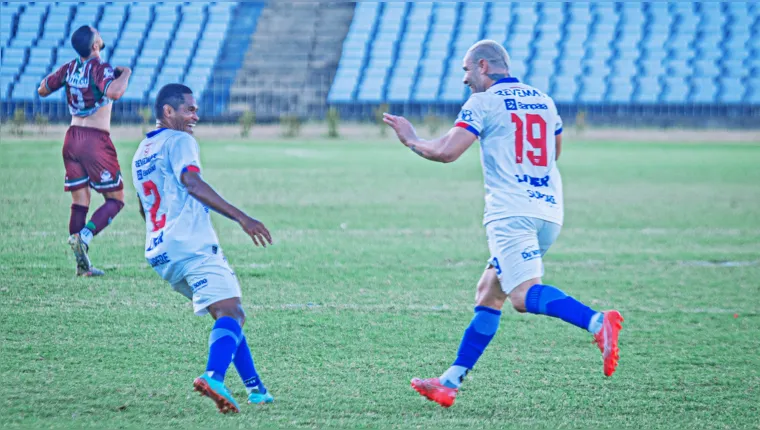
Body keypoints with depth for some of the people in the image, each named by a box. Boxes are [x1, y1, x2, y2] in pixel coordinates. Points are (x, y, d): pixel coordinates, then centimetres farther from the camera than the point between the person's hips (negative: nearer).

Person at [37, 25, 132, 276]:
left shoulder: (70, 68, 7)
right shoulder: (100, 68, -12)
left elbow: (42, 90, 19)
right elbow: (114, 92, -31)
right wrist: (125, 74, -13)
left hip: (72, 138, 6)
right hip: (96, 140, -6)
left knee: (80, 201, 9)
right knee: (115, 199, 3)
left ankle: (82, 265, 6)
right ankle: (84, 236, -21)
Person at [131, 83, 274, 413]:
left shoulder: (141, 152, 25)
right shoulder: (179, 141, -2)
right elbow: (192, 182, -20)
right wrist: (241, 217, -26)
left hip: (159, 252, 9)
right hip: (191, 244, -9)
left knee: (229, 313, 18)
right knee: (230, 312, -19)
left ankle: (254, 387, 15)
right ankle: (214, 376, -44)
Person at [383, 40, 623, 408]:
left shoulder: (483, 103, -2)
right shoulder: (544, 101, 18)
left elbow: (446, 151, -9)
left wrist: (412, 140, 9)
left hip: (511, 210, -8)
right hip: (550, 211, 8)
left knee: (525, 294, -20)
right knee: (488, 294, 12)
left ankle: (598, 321, -42)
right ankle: (450, 382, 12)